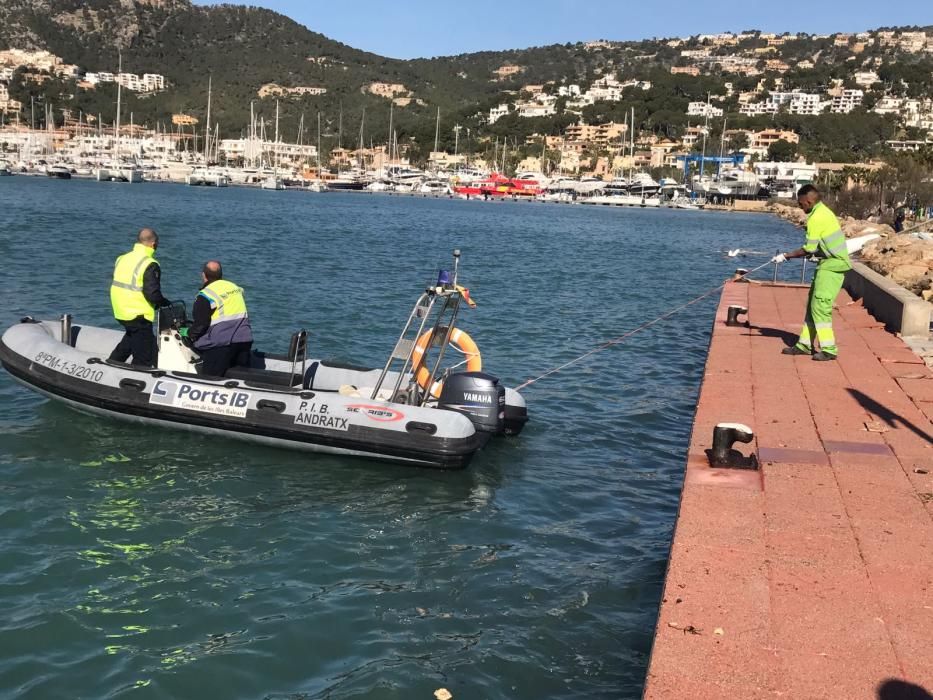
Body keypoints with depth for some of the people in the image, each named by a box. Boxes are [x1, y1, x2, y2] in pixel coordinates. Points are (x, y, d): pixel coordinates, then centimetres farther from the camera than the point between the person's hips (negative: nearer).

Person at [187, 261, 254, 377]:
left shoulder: (206, 295, -8)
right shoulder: (234, 287, 14)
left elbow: (200, 324, -11)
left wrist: (189, 334, 9)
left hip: (221, 344, -7)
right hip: (245, 340, 7)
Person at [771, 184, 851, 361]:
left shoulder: (816, 218, -18)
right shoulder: (824, 211, 13)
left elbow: (809, 249, -17)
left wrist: (785, 256, -9)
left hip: (832, 265, -10)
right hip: (831, 262, 10)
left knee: (820, 306, -11)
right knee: (812, 305, 12)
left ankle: (829, 349, -9)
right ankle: (804, 344, 19)